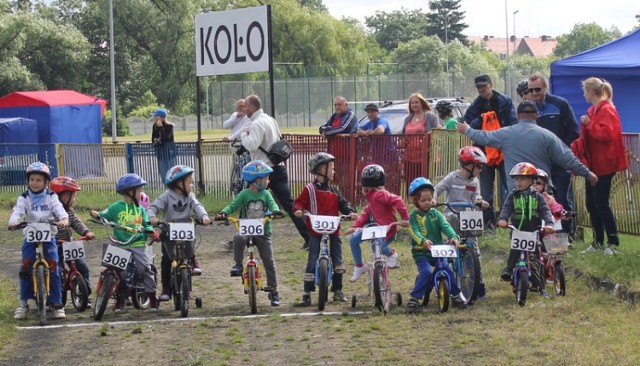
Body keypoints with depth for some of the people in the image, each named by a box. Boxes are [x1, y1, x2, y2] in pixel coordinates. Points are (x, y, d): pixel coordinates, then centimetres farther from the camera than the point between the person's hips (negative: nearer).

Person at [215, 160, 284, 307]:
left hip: (263, 233, 2)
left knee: (269, 261, -2)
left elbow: (272, 204, -9)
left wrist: (276, 211, -33)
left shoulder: (266, 194, 5)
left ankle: (273, 291, 8)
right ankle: (238, 264, -17)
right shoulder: (244, 194, 0)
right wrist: (223, 213, -27)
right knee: (238, 238, -36)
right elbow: (233, 205, -7)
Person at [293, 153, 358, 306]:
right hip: (315, 231, -4)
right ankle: (307, 294, -2)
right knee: (312, 261, -5)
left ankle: (337, 290, 19)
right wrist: (298, 210, -23)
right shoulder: (309, 189, -3)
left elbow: (342, 203, 9)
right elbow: (299, 202, -2)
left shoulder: (333, 190, 10)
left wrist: (350, 212, -9)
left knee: (338, 260, 5)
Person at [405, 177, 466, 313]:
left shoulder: (435, 214, 8)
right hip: (421, 252, -3)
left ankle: (456, 296, 8)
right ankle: (413, 299, -15)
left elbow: (445, 226, -7)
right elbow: (414, 232, -19)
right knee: (426, 272, -25)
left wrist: (454, 237, -28)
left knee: (448, 271, -11)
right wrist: (423, 241, -40)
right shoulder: (414, 216, -2)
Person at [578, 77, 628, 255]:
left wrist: (589, 123, -20)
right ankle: (598, 241, 17)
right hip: (594, 164, 10)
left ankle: (613, 243, -3)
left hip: (604, 165, -10)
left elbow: (606, 133, -26)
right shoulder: (593, 110, 15)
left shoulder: (606, 110, -14)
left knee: (601, 203, -9)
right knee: (591, 203, 10)